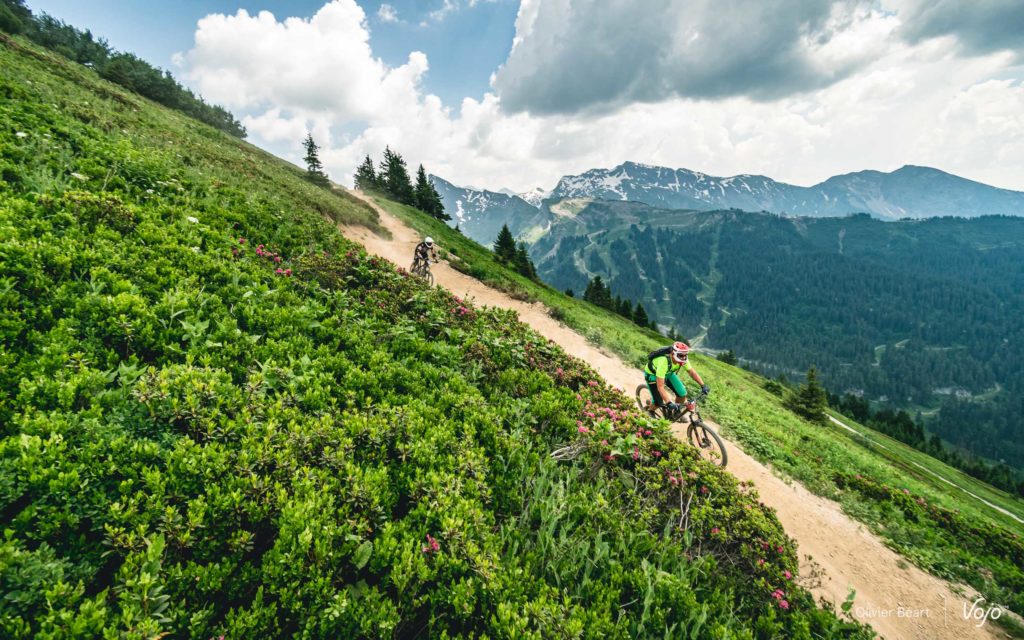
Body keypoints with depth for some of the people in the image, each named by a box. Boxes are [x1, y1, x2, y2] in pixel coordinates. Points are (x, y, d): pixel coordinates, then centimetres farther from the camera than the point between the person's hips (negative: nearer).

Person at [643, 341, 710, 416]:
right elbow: (660, 387, -42)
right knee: (658, 403, -16)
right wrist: (669, 403, -48)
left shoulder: (683, 359, -25)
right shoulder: (664, 361, -42)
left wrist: (703, 385, -20)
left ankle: (676, 412, 19)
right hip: (652, 374, -6)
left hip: (668, 373, 6)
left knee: (682, 394, -9)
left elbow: (692, 372, -8)